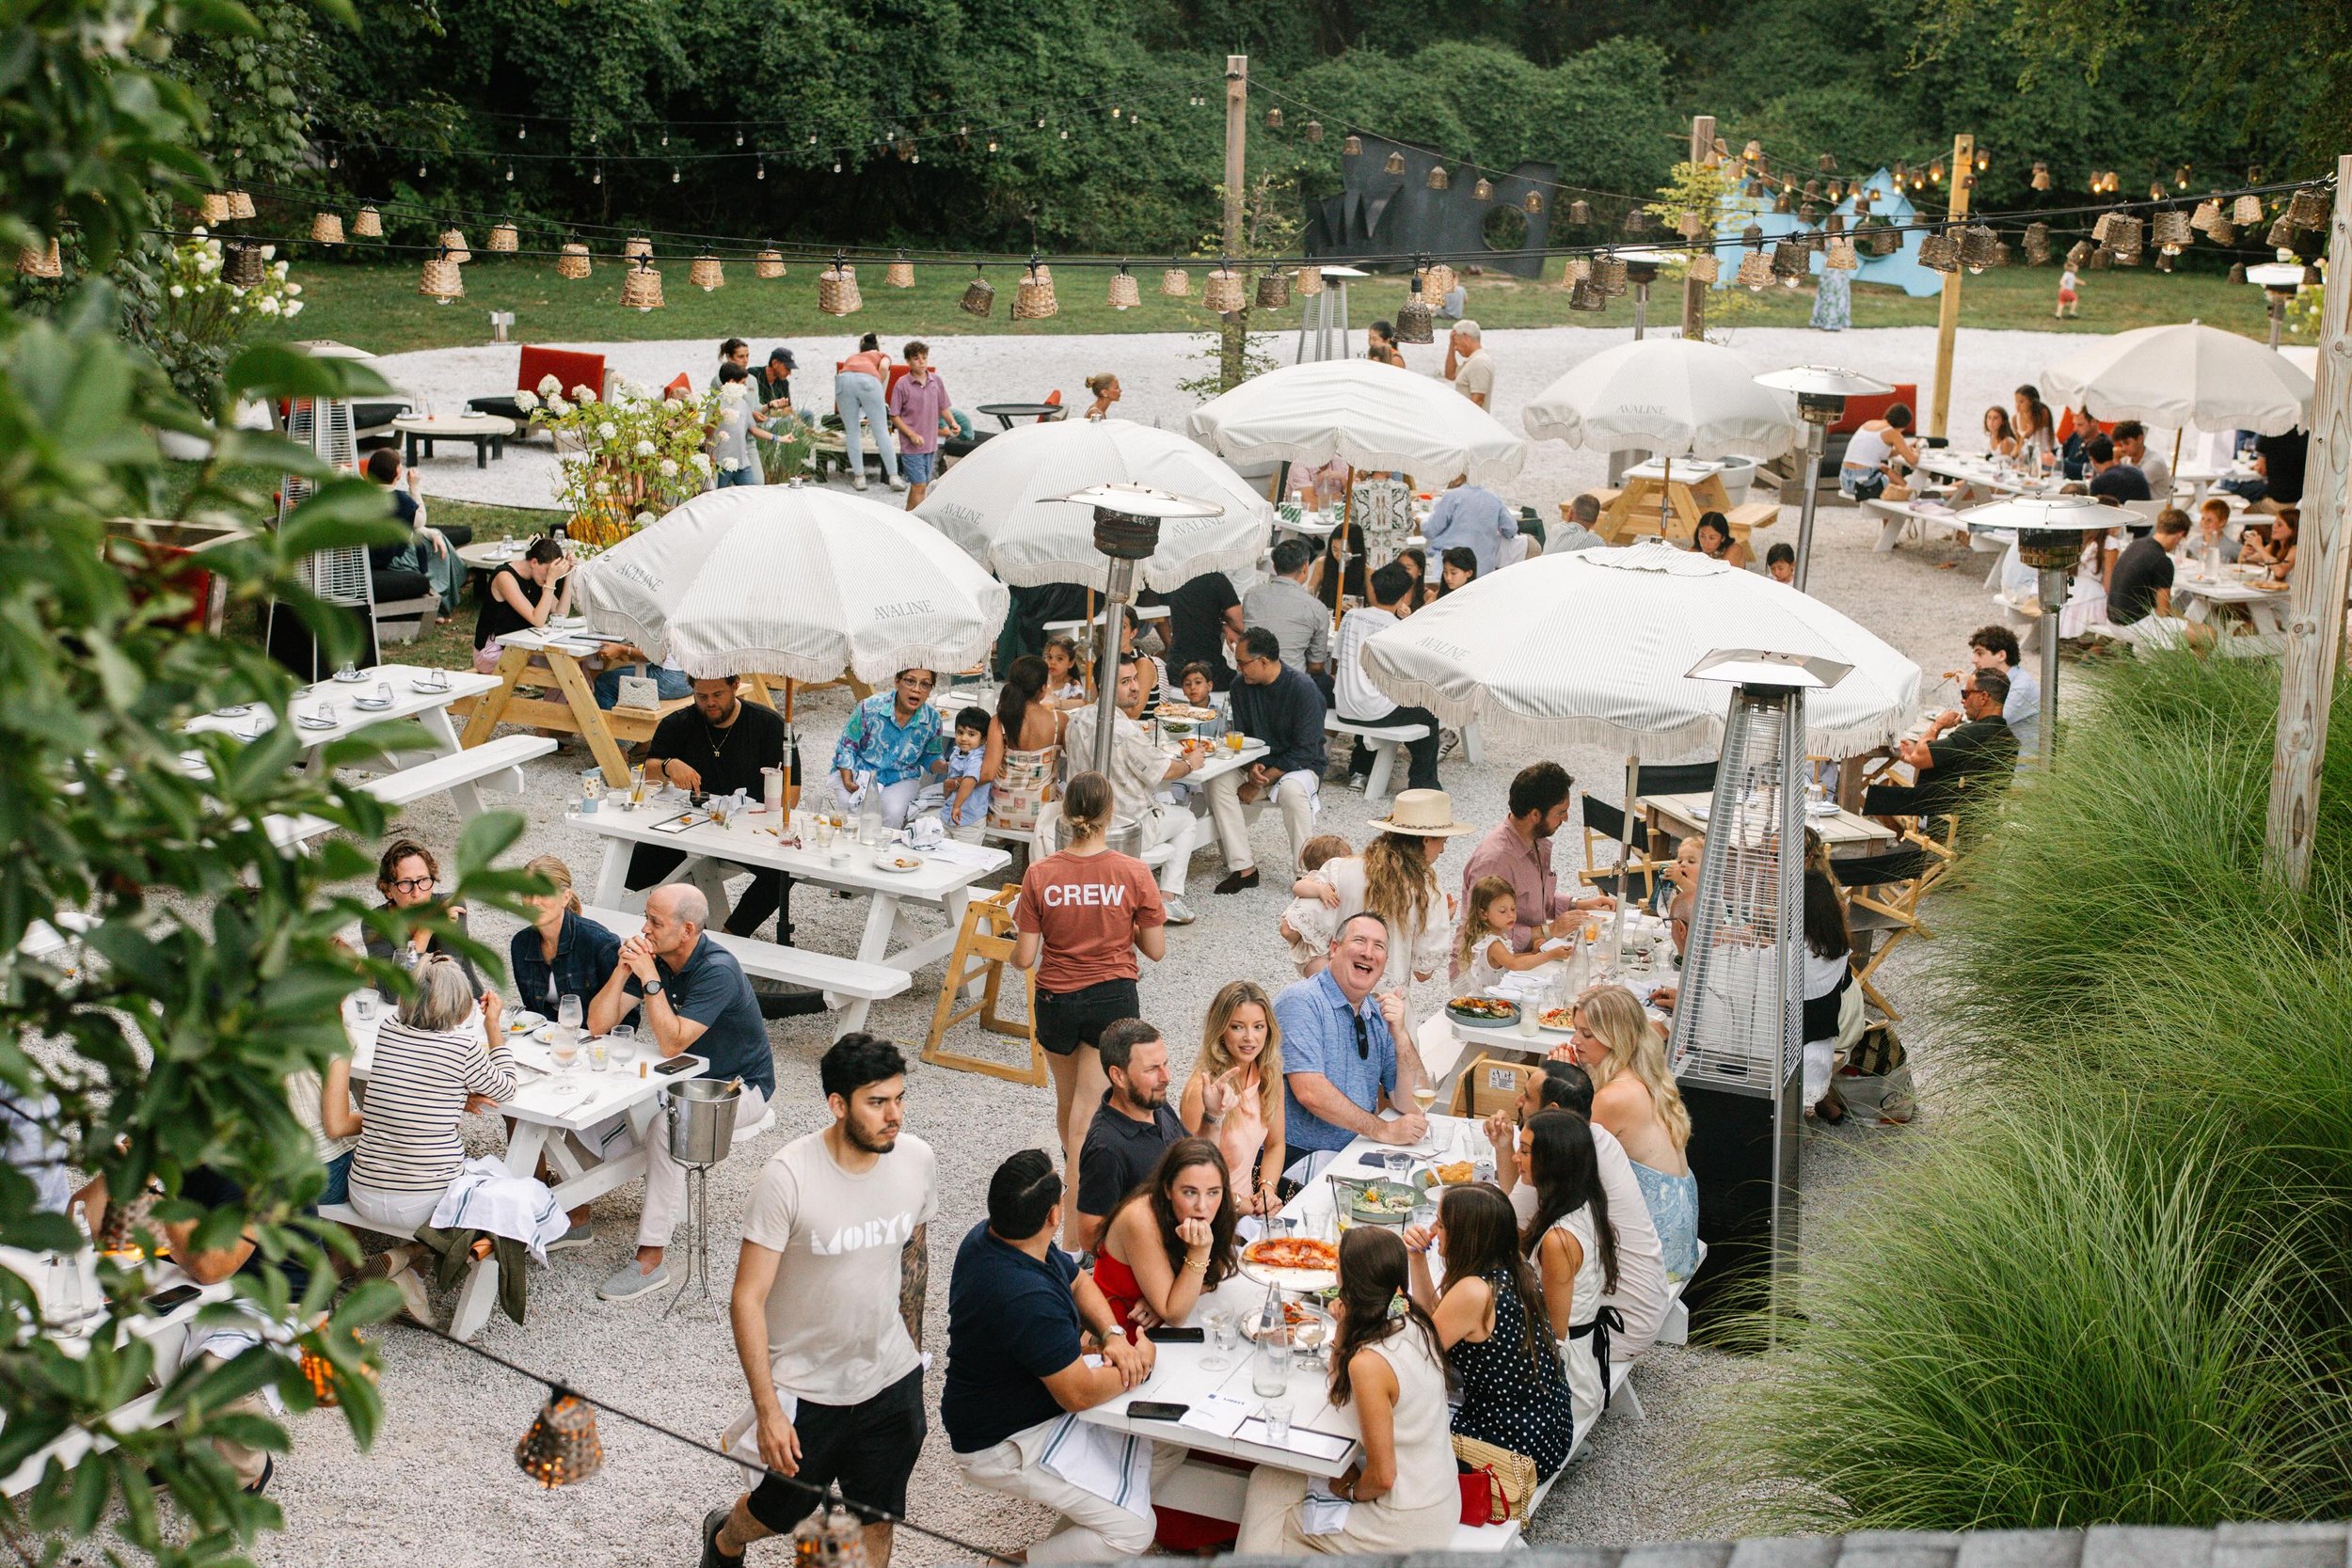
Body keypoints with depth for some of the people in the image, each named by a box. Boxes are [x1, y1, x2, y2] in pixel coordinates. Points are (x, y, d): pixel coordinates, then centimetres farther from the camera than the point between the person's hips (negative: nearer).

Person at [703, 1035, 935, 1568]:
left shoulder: (917, 1160, -11)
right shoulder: (788, 1176, -25)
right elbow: (747, 1299, -20)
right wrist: (767, 1409, -21)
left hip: (892, 1383, 3)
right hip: (806, 1389, -3)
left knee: (875, 1522, 15)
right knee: (786, 1511, 19)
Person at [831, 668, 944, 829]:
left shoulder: (932, 719, -8)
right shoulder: (870, 708, -17)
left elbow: (930, 756, 10)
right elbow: (846, 747, -5)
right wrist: (847, 780, -18)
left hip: (901, 779, 1)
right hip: (859, 773, -1)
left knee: (893, 812, -30)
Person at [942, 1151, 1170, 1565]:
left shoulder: (988, 1236, -6)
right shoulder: (1027, 1298, -36)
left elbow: (1079, 1281, 10)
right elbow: (1080, 1393, -28)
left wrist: (1114, 1335, -8)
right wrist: (1141, 1360, -11)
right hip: (1003, 1445, -10)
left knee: (1169, 1446, 5)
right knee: (1132, 1531, -15)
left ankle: (1081, 1531, 19)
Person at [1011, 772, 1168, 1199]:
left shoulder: (1039, 875, -13)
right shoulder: (1134, 874, -14)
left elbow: (1024, 958, -9)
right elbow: (1156, 951, -6)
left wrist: (1014, 948, 14)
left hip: (1056, 1000, 2)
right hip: (1113, 1000, -2)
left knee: (1067, 1101, 24)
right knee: (1087, 1111, -1)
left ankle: (1074, 1166, 47)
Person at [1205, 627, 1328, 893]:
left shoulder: (1303, 689, -18)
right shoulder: (1241, 686, -1)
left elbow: (1304, 751, -20)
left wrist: (1259, 783, -20)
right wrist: (1251, 769, -18)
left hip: (1299, 767, -5)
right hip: (1256, 766, 5)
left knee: (1291, 790, -39)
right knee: (1219, 782, -23)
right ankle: (1243, 868, -22)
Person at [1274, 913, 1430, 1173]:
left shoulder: (1380, 1018, 13)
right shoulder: (1300, 1000, -9)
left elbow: (1410, 1105, 6)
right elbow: (1309, 1092, -20)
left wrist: (1400, 1035, -8)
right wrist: (1384, 1130, -15)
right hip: (1296, 1158, -8)